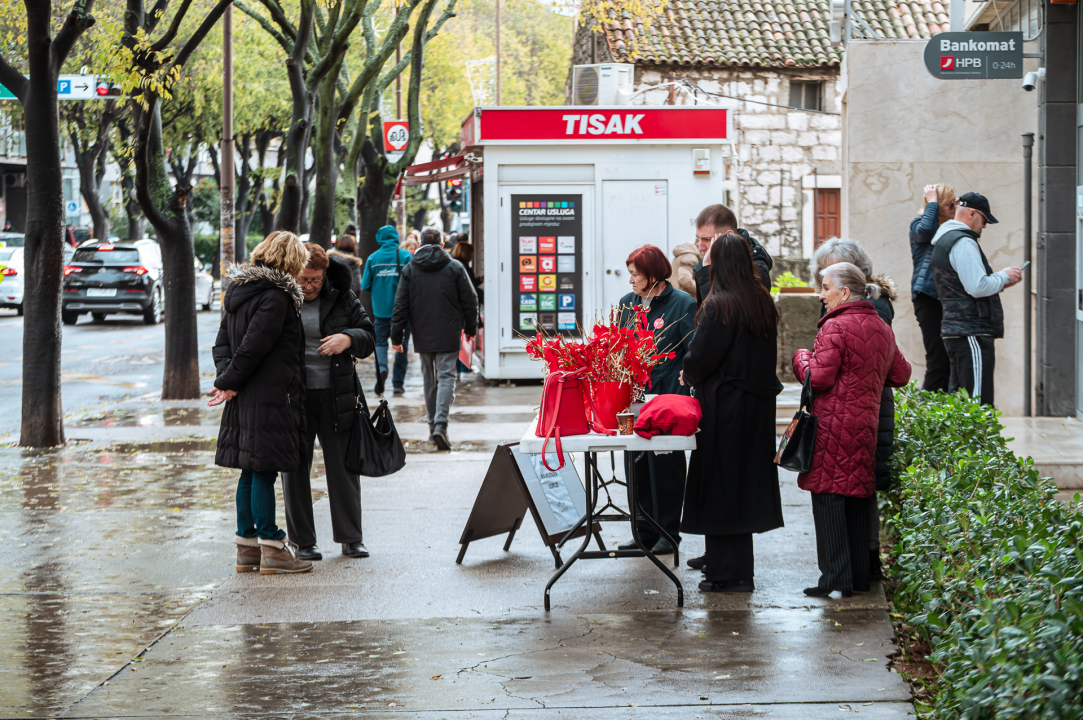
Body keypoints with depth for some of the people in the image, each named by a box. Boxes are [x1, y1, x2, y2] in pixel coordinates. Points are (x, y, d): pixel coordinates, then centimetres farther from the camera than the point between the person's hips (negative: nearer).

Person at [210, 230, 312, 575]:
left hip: (244, 401, 9)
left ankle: (247, 547, 18)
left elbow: (222, 342, 12)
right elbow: (253, 346, -20)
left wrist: (226, 381, 0)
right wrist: (228, 382, -9)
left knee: (250, 472, 13)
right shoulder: (277, 297, -16)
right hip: (270, 399, -9)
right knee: (264, 471, -4)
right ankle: (272, 549, 1)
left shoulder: (238, 290, 14)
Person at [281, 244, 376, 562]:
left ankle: (351, 538, 15)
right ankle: (303, 541, 13)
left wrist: (348, 339, -13)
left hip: (336, 395, 1)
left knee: (343, 466, 5)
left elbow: (370, 335, 8)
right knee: (295, 468, 4)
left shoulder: (342, 298, 4)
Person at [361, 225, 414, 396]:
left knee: (380, 343, 10)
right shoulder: (405, 256, -6)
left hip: (381, 309, 1)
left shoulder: (373, 258, -2)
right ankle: (398, 383, 10)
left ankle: (381, 368, -18)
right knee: (401, 346, 9)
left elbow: (365, 285, 1)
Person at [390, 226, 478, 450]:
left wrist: (396, 336, 6)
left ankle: (433, 426, 17)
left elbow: (401, 305, 2)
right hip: (448, 335, -2)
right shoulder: (454, 267, -1)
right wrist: (471, 328, 16)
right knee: (446, 376, -3)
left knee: (429, 380, 13)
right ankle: (440, 424, -21)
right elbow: (469, 300, 3)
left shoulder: (410, 269, 2)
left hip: (422, 335, 2)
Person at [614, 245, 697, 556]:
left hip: (667, 398, -6)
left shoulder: (682, 305, -7)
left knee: (666, 464, 1)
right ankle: (645, 531, 17)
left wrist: (681, 392, -19)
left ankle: (668, 531, 12)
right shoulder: (628, 303, 12)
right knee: (637, 463, 7)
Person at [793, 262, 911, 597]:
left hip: (833, 424, -8)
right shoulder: (882, 329, 12)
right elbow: (900, 374, 19)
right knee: (857, 496, 13)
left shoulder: (835, 327, -12)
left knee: (828, 497, -4)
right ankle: (860, 576, 16)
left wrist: (802, 357, 3)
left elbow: (818, 378, -16)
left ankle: (836, 577, -7)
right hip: (866, 422, 8)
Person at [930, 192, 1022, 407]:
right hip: (972, 333, -11)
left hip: (955, 332, 11)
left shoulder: (944, 241, 22)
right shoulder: (963, 242, -12)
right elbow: (978, 287, -20)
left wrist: (1000, 283, 17)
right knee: (979, 404, -13)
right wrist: (1004, 276, -4)